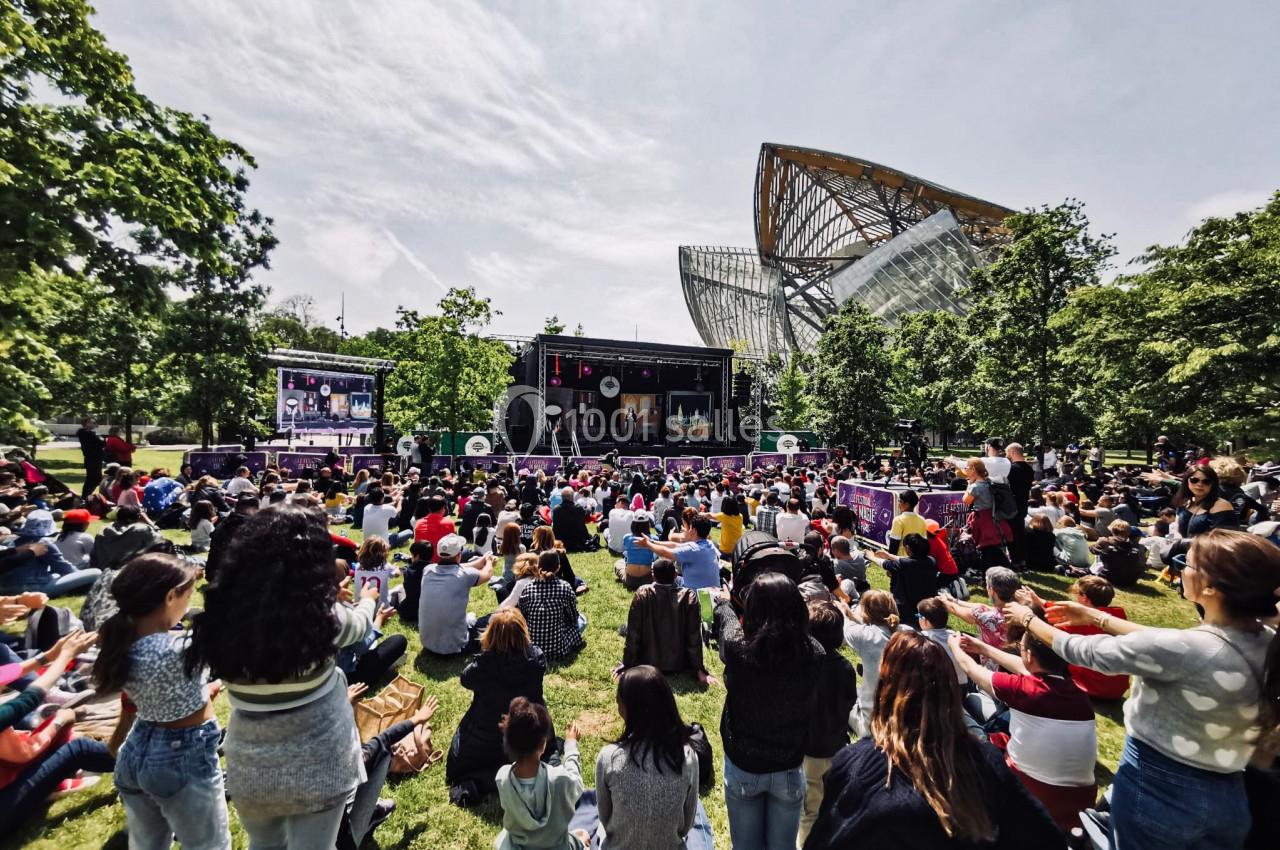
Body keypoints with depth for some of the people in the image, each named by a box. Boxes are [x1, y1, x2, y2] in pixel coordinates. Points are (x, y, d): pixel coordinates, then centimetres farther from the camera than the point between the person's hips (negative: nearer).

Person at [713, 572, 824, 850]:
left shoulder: (738, 649, -28)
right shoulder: (814, 654, -25)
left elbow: (727, 621, -4)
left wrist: (723, 601, 19)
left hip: (742, 767, -1)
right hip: (790, 769, 1)